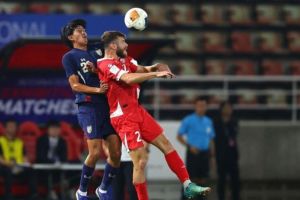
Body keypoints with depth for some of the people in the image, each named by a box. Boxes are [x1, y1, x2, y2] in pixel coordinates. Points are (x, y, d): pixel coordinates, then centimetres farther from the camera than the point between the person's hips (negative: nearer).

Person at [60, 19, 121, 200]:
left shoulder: (94, 55, 22)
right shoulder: (70, 57, 5)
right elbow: (75, 85, -3)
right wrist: (97, 90, -16)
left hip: (108, 106, 6)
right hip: (89, 107, -6)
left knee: (116, 153, -1)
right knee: (95, 152, -14)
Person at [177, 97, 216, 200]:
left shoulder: (208, 121, 12)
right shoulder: (188, 120, -2)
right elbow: (179, 137, -1)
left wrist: (212, 151, 4)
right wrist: (190, 146, -14)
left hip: (204, 153, 5)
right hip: (193, 153, -5)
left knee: (203, 178, 4)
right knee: (192, 178, -9)